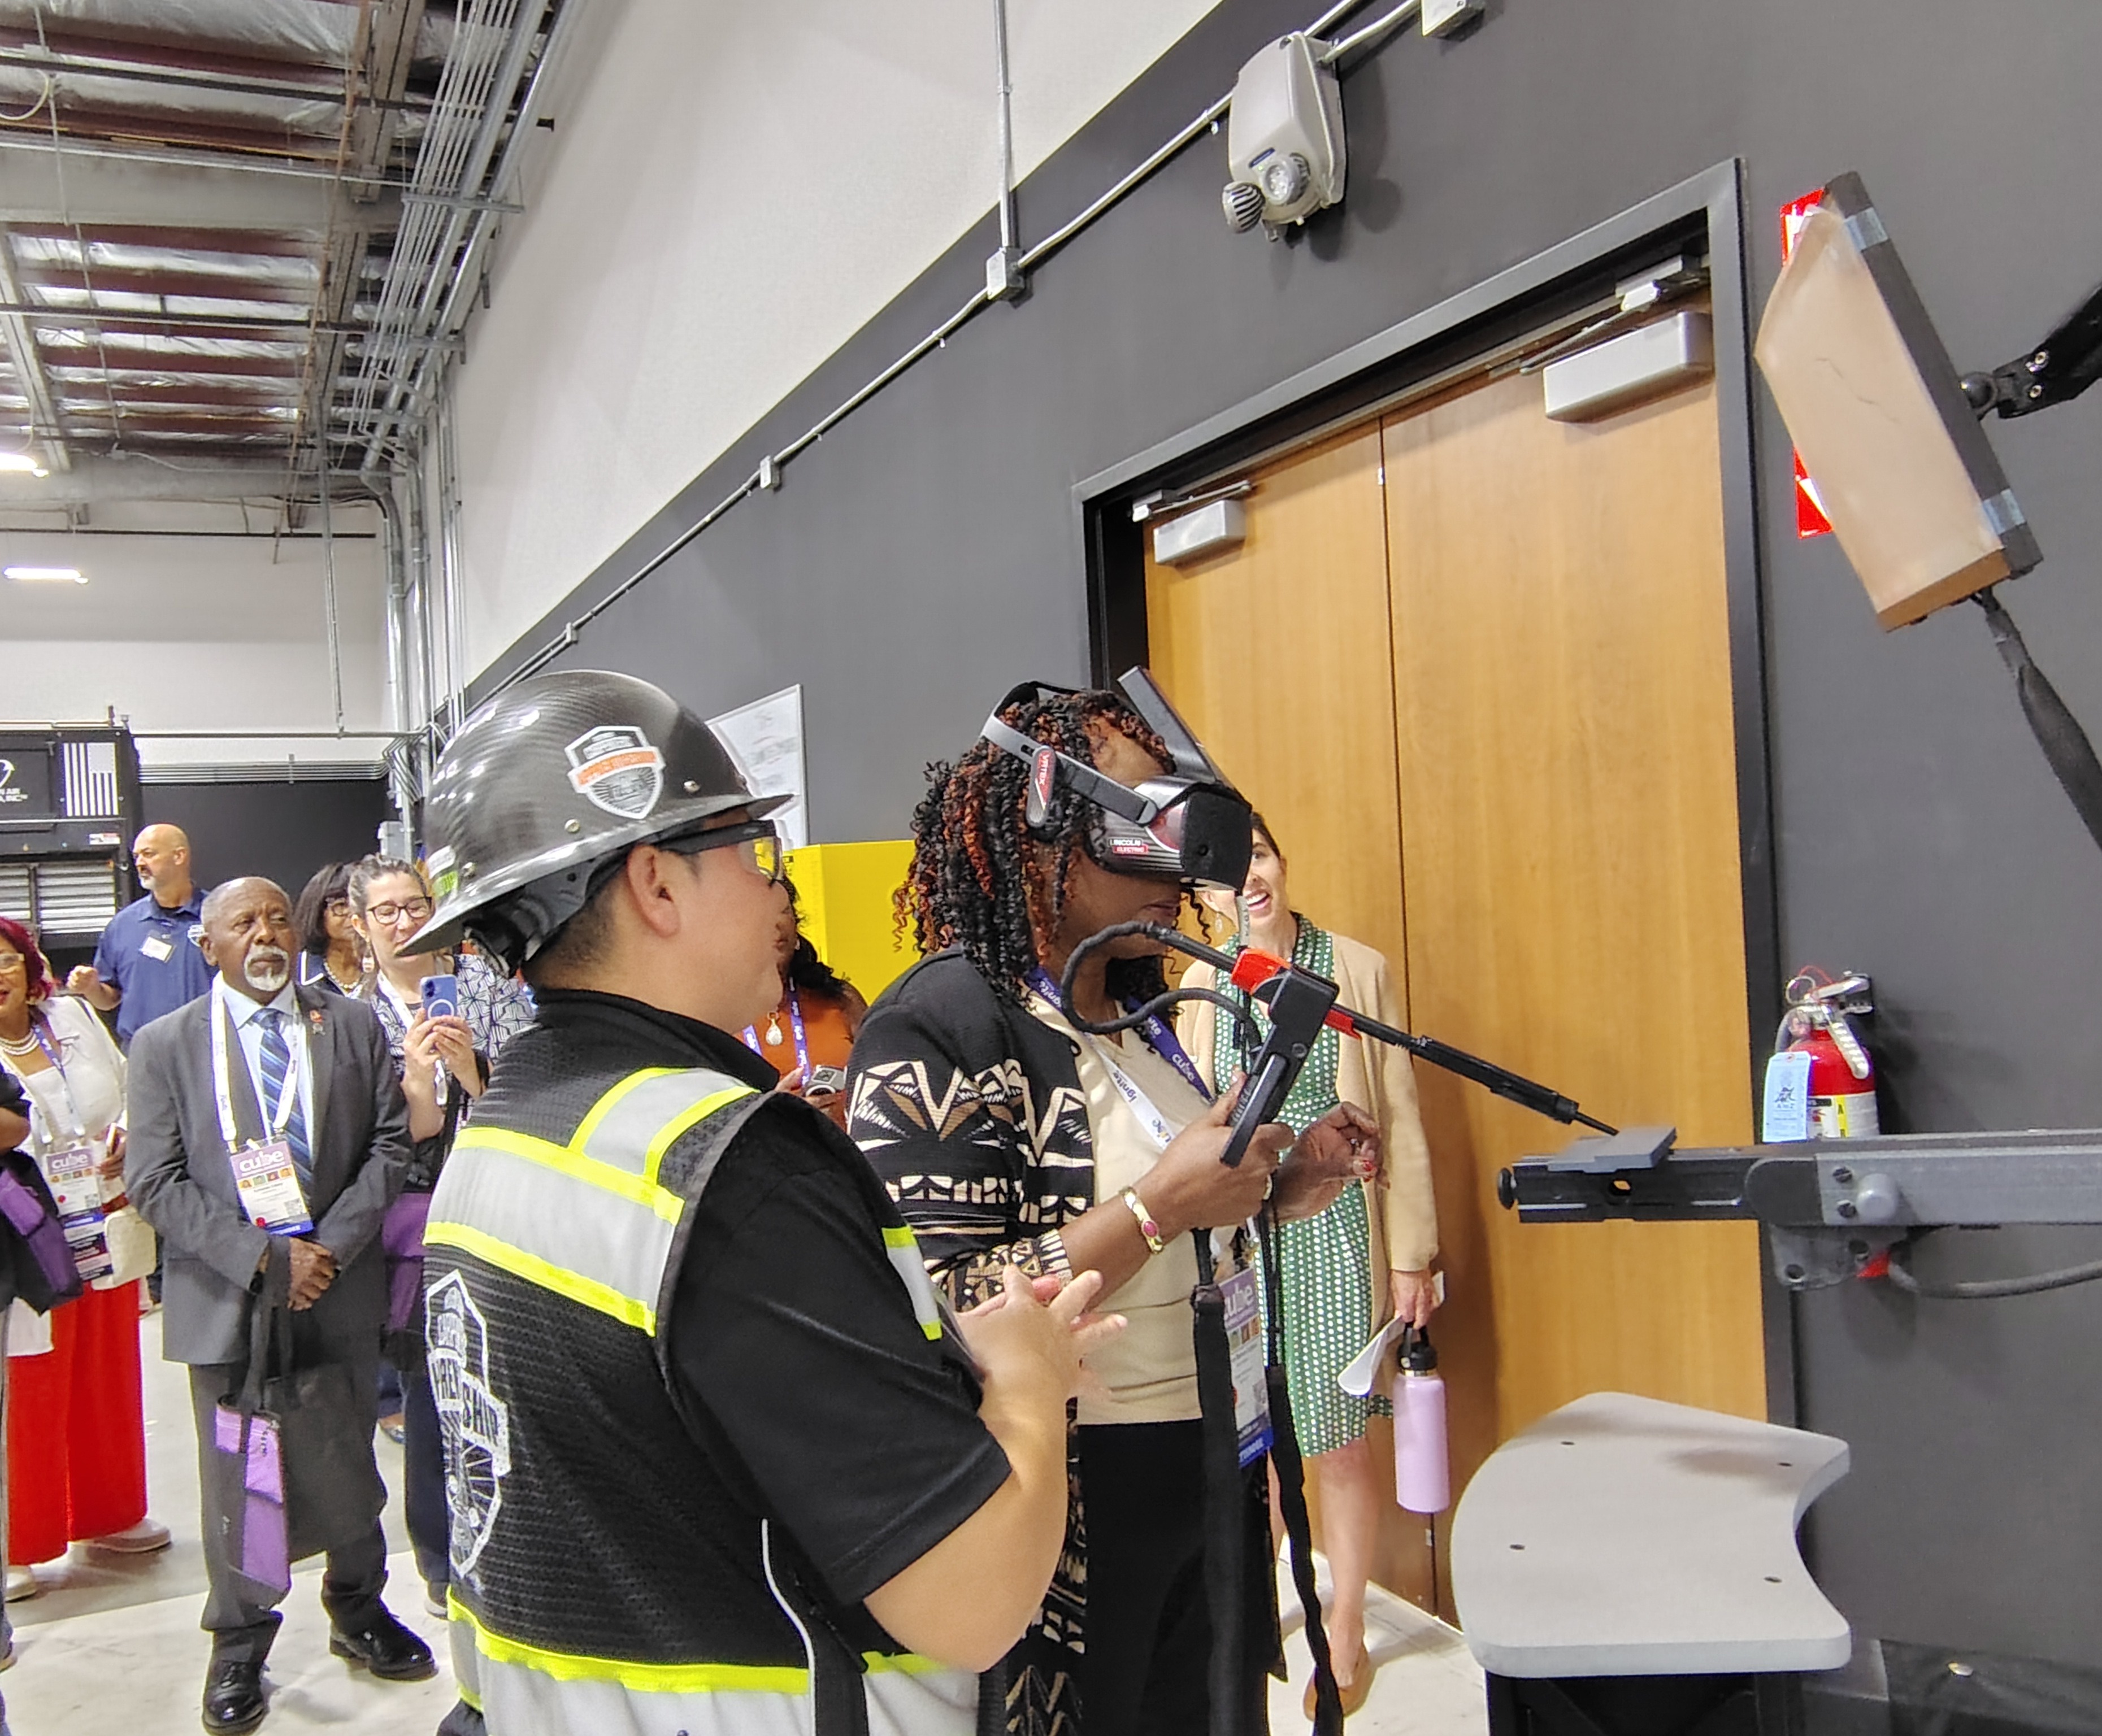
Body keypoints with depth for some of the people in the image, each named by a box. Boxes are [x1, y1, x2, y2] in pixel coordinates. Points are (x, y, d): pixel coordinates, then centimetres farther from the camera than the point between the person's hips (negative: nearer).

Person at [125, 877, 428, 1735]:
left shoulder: (354, 1025, 4)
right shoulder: (165, 1045, -1)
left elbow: (391, 1144, -1)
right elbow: (155, 1182, -7)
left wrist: (331, 1244, -14)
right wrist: (262, 1258, -17)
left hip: (340, 1291, 2)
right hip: (226, 1300, -1)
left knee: (350, 1468, 15)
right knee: (235, 1482, 9)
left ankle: (358, 1611, 35)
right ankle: (239, 1645, 27)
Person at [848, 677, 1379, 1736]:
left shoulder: (1135, 1011, 7)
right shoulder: (939, 1026, -18)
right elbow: (945, 1321, -25)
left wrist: (1282, 1189, 2)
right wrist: (1160, 1204, -25)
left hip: (1210, 1478, 8)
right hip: (1070, 1514, -8)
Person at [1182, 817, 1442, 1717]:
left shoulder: (1358, 970, -5)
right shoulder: (1201, 985, 2)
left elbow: (1399, 1119, -2)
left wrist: (1410, 1254, -3)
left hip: (1334, 1227, -2)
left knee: (1339, 1445, 4)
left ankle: (1345, 1634, 24)